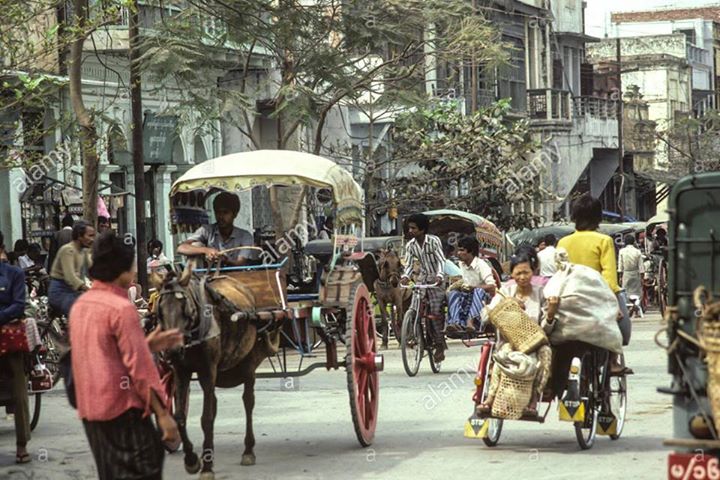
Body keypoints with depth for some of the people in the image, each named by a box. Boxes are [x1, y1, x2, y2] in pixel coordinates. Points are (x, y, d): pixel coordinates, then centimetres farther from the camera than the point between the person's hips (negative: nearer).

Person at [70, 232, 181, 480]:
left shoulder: (80, 305, 10)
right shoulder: (121, 308, -15)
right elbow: (139, 368, -17)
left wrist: (147, 345, 15)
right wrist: (163, 414, -13)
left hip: (90, 409, 8)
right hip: (123, 409, -8)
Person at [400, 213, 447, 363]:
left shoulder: (434, 241, -12)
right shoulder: (410, 245, 1)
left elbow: (441, 260, -18)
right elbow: (409, 264, -1)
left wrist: (439, 275, -36)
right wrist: (405, 276, -22)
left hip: (435, 279, -5)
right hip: (422, 279, 5)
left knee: (435, 312, -11)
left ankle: (439, 346, -4)